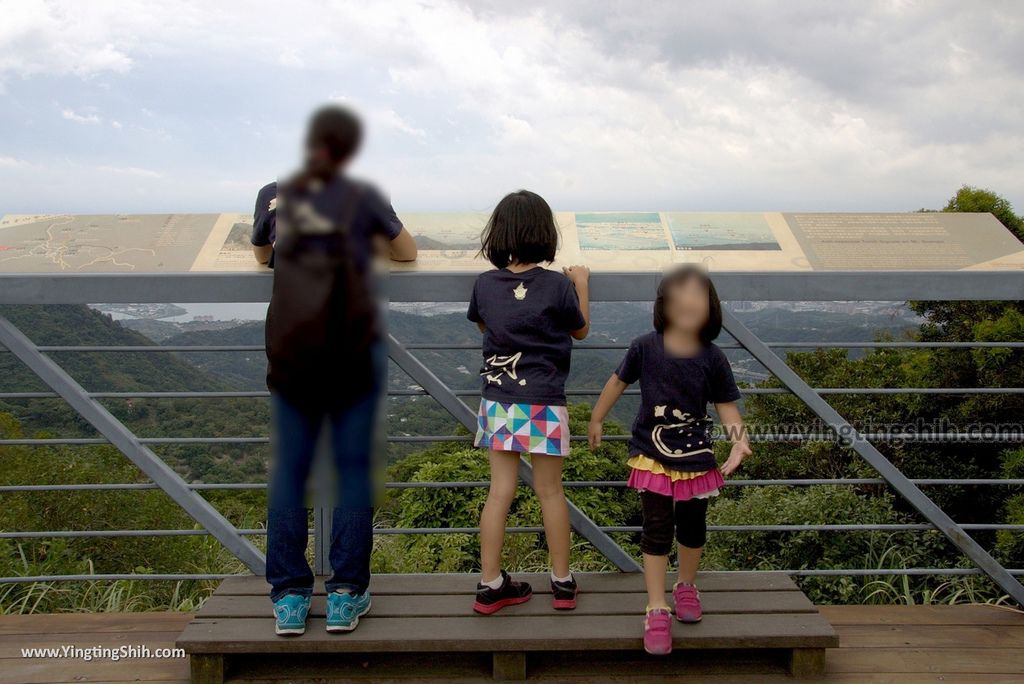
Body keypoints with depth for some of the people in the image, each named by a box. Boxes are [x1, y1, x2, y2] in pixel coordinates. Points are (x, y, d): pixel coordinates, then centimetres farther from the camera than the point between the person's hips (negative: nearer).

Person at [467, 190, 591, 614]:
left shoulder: (485, 284, -2)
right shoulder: (558, 285, -10)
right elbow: (580, 331, 7)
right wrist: (581, 285, 17)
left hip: (497, 401, 3)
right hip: (542, 403, -3)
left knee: (500, 490, 8)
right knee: (550, 491, 9)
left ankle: (490, 585, 14)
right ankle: (562, 583, 21)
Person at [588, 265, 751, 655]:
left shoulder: (712, 358, -13)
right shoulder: (645, 348, -14)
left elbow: (726, 404, -5)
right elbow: (619, 381, 2)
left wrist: (738, 434, -25)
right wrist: (597, 420, 11)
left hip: (696, 458, 2)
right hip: (653, 456, -1)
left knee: (692, 528, 17)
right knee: (657, 530, 1)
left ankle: (686, 586, 42)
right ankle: (656, 610, 10)